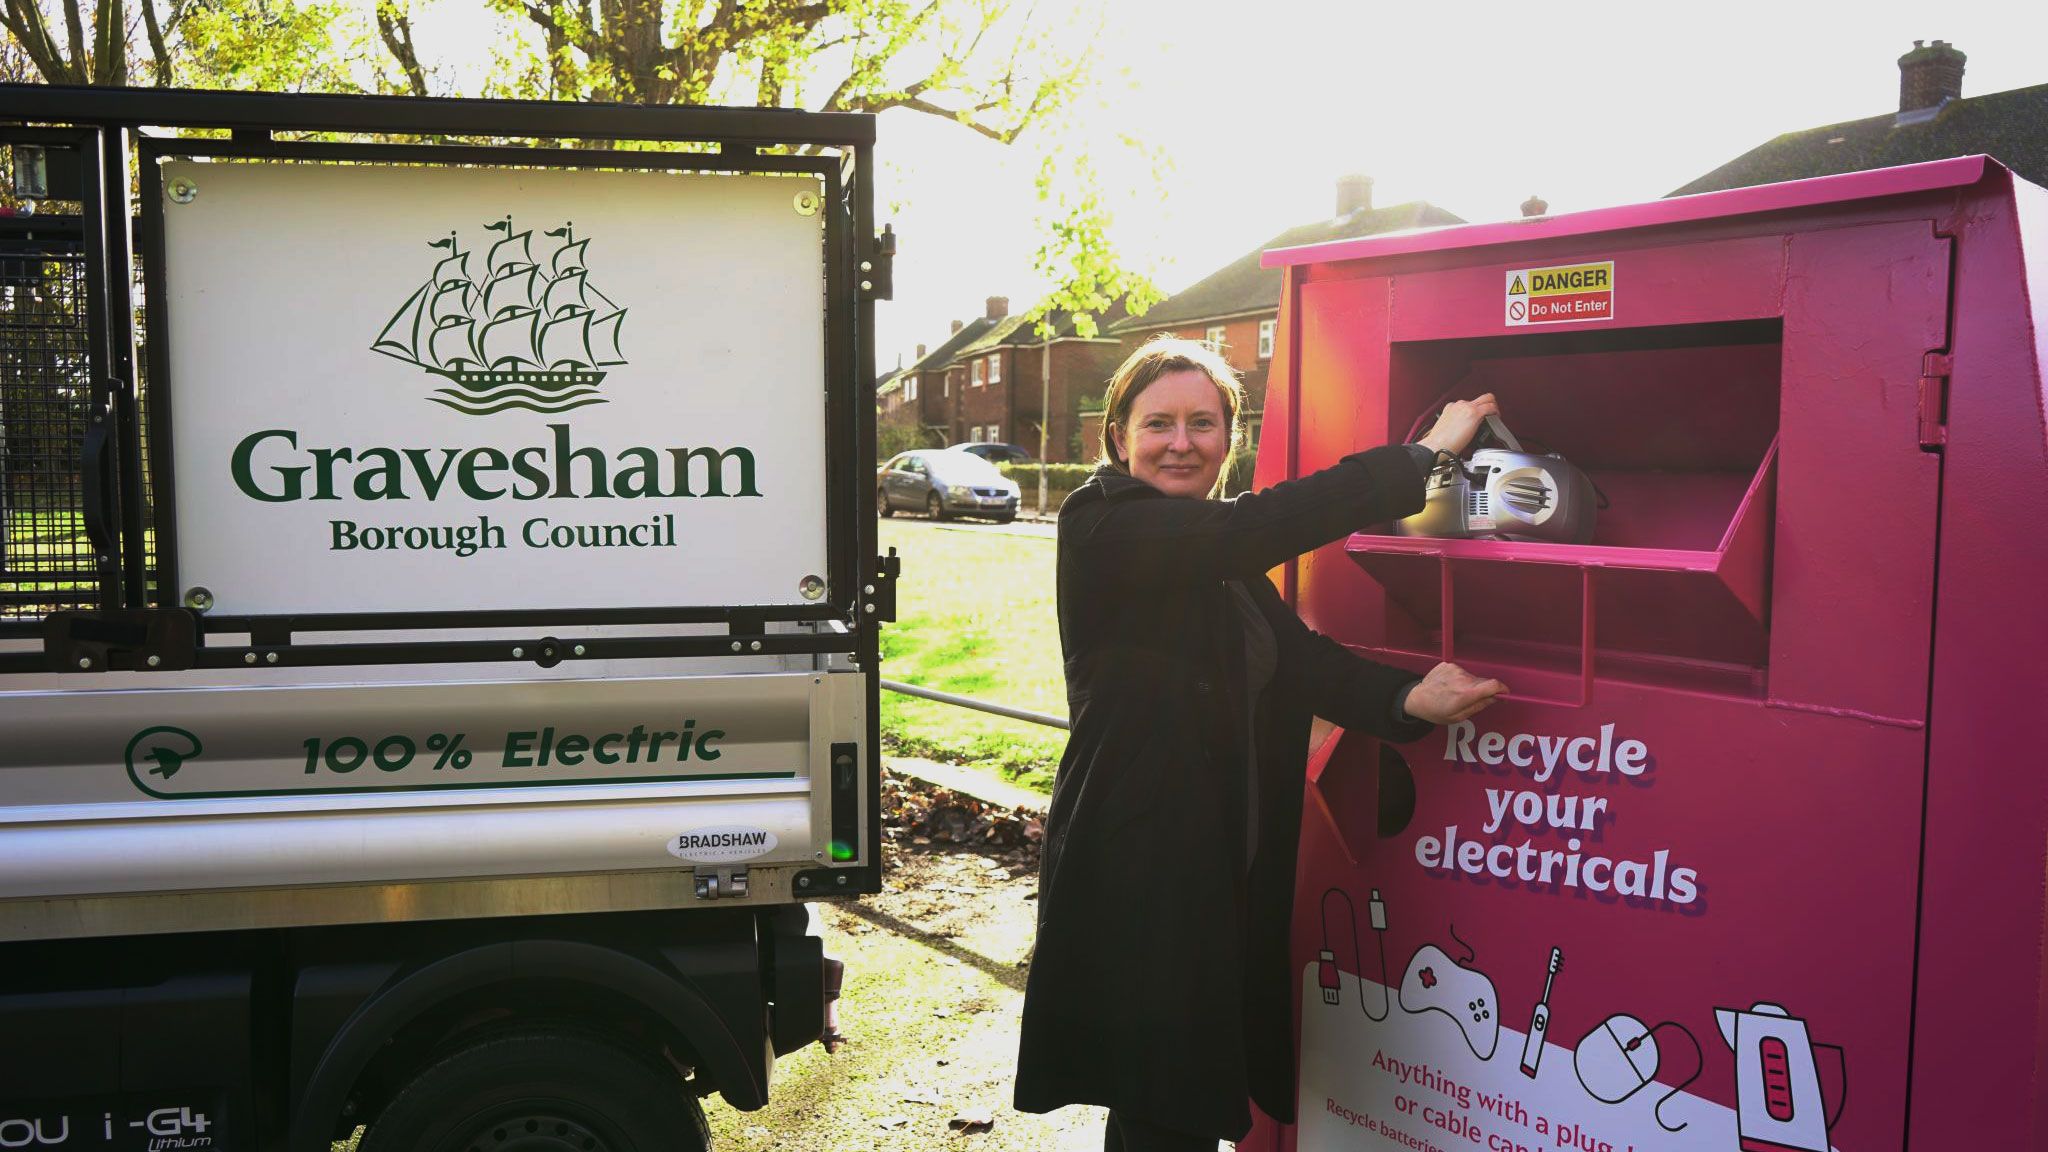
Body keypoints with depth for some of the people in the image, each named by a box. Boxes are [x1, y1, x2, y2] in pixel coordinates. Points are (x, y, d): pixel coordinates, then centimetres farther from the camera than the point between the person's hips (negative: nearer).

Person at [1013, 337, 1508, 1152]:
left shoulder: (1222, 562, 12)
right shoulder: (1103, 528, -13)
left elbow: (1300, 659, -3)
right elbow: (1259, 527, -27)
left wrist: (1407, 699, -22)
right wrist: (1425, 453, -21)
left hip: (1224, 872, 8)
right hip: (1137, 875, -8)